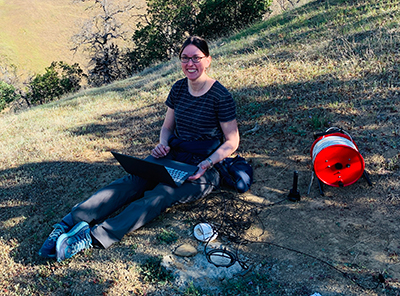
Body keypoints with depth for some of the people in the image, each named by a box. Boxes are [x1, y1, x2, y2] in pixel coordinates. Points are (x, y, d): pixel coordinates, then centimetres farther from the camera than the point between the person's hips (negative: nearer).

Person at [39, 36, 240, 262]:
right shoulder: (179, 88, 5)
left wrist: (207, 164, -21)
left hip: (202, 170, -5)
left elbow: (232, 141, -8)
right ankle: (71, 221, -32)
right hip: (172, 157, 6)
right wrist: (163, 144, -7)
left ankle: (94, 236, -44)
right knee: (129, 183, -19)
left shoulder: (221, 96, -12)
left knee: (159, 196, -30)